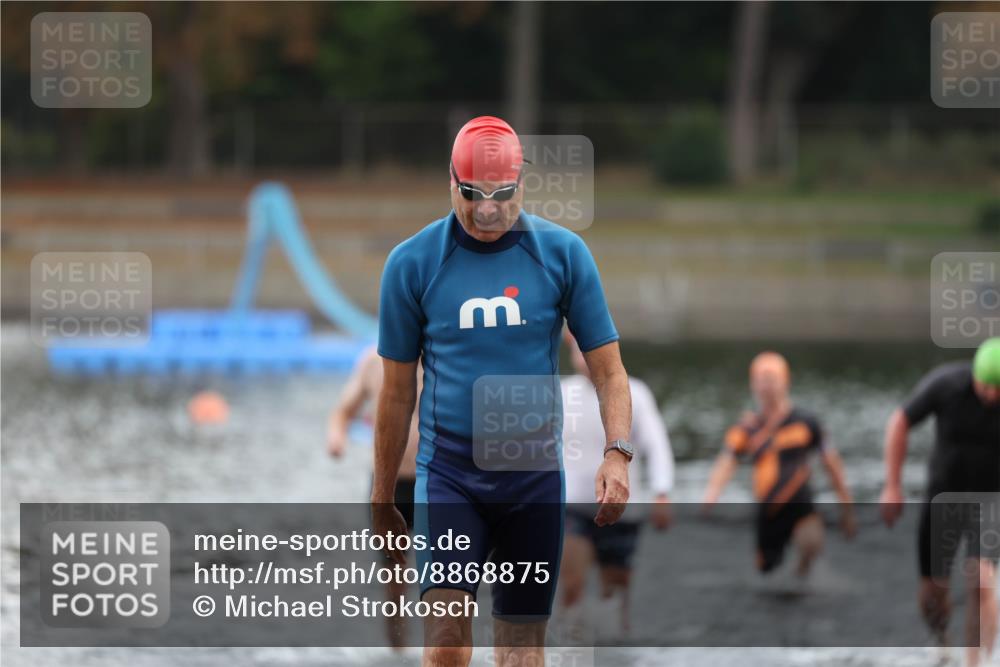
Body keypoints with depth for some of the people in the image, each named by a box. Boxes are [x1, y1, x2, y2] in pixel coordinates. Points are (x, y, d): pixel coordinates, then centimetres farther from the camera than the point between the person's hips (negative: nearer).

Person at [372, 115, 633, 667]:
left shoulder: (563, 253, 1)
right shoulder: (412, 262, 0)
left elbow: (607, 368, 4)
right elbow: (397, 389, 8)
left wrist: (617, 453, -13)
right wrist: (382, 500, 12)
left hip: (535, 476, 1)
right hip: (448, 472, -1)